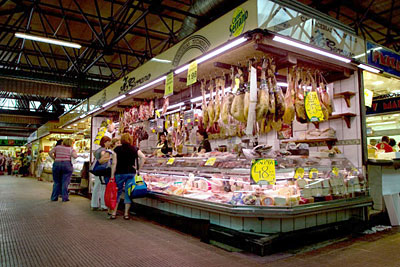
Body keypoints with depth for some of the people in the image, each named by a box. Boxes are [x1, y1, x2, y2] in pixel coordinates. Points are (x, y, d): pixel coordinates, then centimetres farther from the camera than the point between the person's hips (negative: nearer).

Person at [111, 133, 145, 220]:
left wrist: (112, 175, -3)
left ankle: (114, 213, 11)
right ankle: (126, 213, 9)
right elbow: (143, 157, -6)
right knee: (128, 192, 6)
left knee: (117, 192, 9)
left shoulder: (117, 149, -2)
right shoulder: (134, 149, 2)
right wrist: (139, 167, 1)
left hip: (119, 173, -1)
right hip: (131, 173, 1)